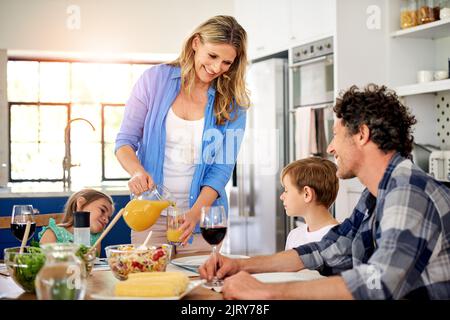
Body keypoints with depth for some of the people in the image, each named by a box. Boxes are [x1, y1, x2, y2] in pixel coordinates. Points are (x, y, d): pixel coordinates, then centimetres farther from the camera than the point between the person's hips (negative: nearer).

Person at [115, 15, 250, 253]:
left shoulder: (232, 103, -1)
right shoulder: (156, 79, -3)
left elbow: (222, 167, -6)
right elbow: (125, 140, -1)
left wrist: (195, 213, -20)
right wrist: (137, 171, -22)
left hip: (202, 215, 1)